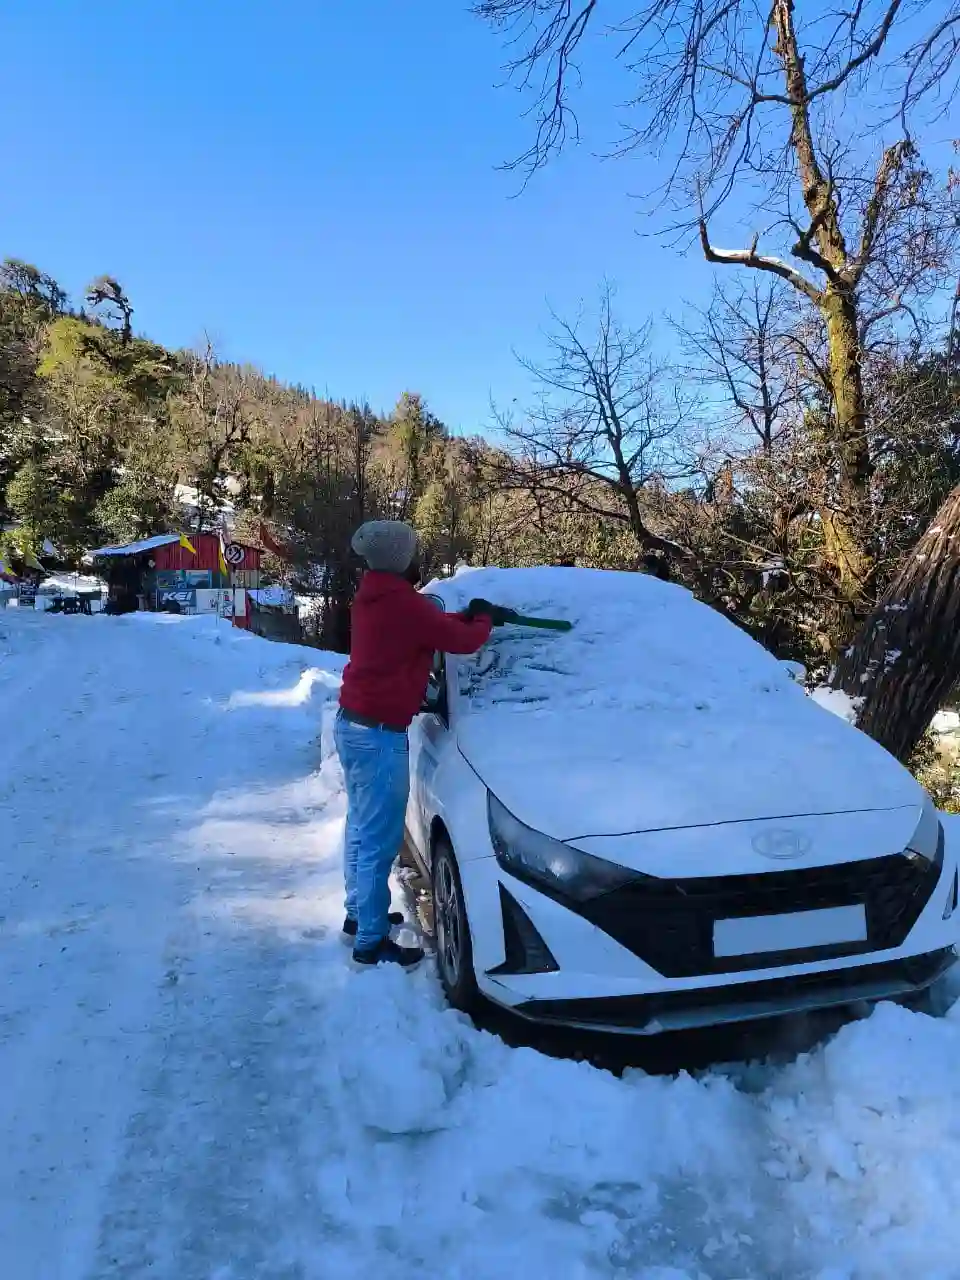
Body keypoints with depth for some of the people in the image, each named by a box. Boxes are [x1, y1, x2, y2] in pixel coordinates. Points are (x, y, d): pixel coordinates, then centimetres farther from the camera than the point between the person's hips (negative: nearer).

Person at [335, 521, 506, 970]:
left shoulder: (372, 595, 9)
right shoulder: (404, 603, -19)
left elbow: (432, 625, 19)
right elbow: (461, 640, -9)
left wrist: (467, 614, 11)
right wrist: (483, 620, 10)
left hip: (351, 723, 10)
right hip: (379, 734, -10)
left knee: (361, 828, 20)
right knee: (380, 840, -2)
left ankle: (359, 915, 34)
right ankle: (371, 944, 7)